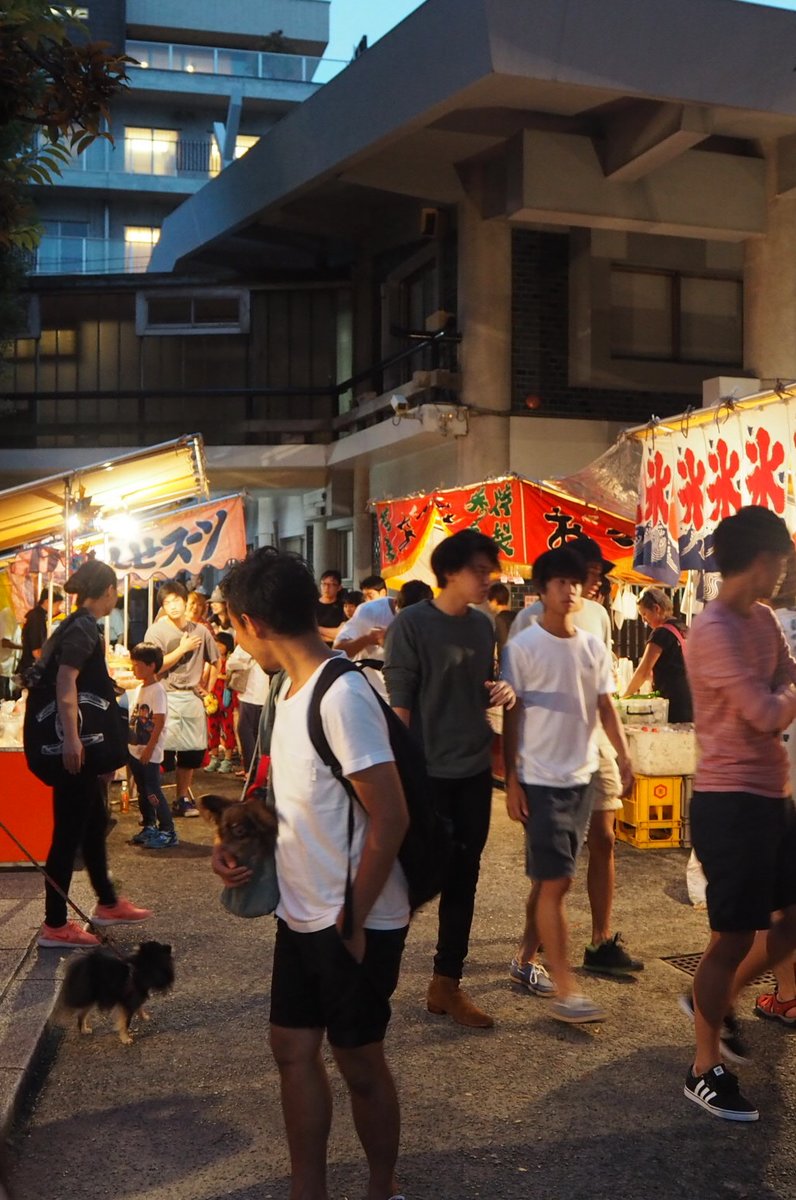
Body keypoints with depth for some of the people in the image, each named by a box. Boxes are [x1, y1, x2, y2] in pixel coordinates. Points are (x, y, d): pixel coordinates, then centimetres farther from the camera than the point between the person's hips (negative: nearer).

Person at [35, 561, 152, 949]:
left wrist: (111, 683, 45)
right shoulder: (84, 628, -15)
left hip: (81, 744, 10)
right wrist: (71, 739, -34)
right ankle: (54, 926, 1)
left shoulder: (79, 626, 14)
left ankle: (107, 904, 33)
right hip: (74, 748, -10)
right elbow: (65, 682, -27)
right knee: (69, 831, -5)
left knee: (95, 823, 19)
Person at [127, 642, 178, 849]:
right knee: (142, 791, 14)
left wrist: (149, 749, -19)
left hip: (150, 753, -8)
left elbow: (159, 723, -17)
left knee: (153, 792, -6)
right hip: (134, 750, 8)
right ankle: (149, 828, 25)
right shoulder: (138, 690, 12)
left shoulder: (157, 690, -14)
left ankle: (167, 832, 0)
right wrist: (127, 746, 13)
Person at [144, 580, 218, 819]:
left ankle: (183, 799, 21)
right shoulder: (156, 631, -5)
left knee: (191, 750, 8)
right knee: (162, 749, -8)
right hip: (166, 697, -4)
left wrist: (207, 687, 8)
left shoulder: (200, 630, 3)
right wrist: (183, 648, -11)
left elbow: (214, 661, 16)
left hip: (192, 696, 4)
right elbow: (156, 667, -12)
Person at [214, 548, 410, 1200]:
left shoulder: (342, 697, -23)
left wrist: (353, 922, -17)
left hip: (355, 923, -8)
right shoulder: (293, 689, 5)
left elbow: (390, 818, -24)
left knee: (359, 1060, 10)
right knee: (294, 1049, 15)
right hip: (301, 914, 8)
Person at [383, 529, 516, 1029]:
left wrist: (503, 692, -4)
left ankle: (448, 984, 22)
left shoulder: (484, 625, 7)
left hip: (475, 772, 6)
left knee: (462, 880, 11)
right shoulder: (411, 624, -12)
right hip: (427, 774, -6)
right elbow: (399, 703, -13)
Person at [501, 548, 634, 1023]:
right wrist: (511, 780, -10)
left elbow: (606, 707, 10)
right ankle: (566, 991, -3)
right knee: (556, 881, -7)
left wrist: (624, 757, -3)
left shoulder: (594, 647, 7)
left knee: (551, 879, 14)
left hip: (581, 778, 6)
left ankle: (527, 958, 30)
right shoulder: (522, 648, -9)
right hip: (540, 780, -6)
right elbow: (511, 718, -8)